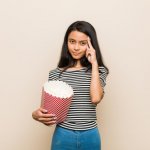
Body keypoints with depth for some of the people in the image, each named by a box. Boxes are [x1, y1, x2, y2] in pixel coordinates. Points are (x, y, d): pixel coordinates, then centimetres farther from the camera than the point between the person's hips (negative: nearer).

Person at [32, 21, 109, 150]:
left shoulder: (99, 71, 0)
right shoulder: (56, 73, 0)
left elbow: (96, 98, -18)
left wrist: (94, 63, -13)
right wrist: (37, 115, -19)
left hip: (90, 137, 0)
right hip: (63, 136, 0)